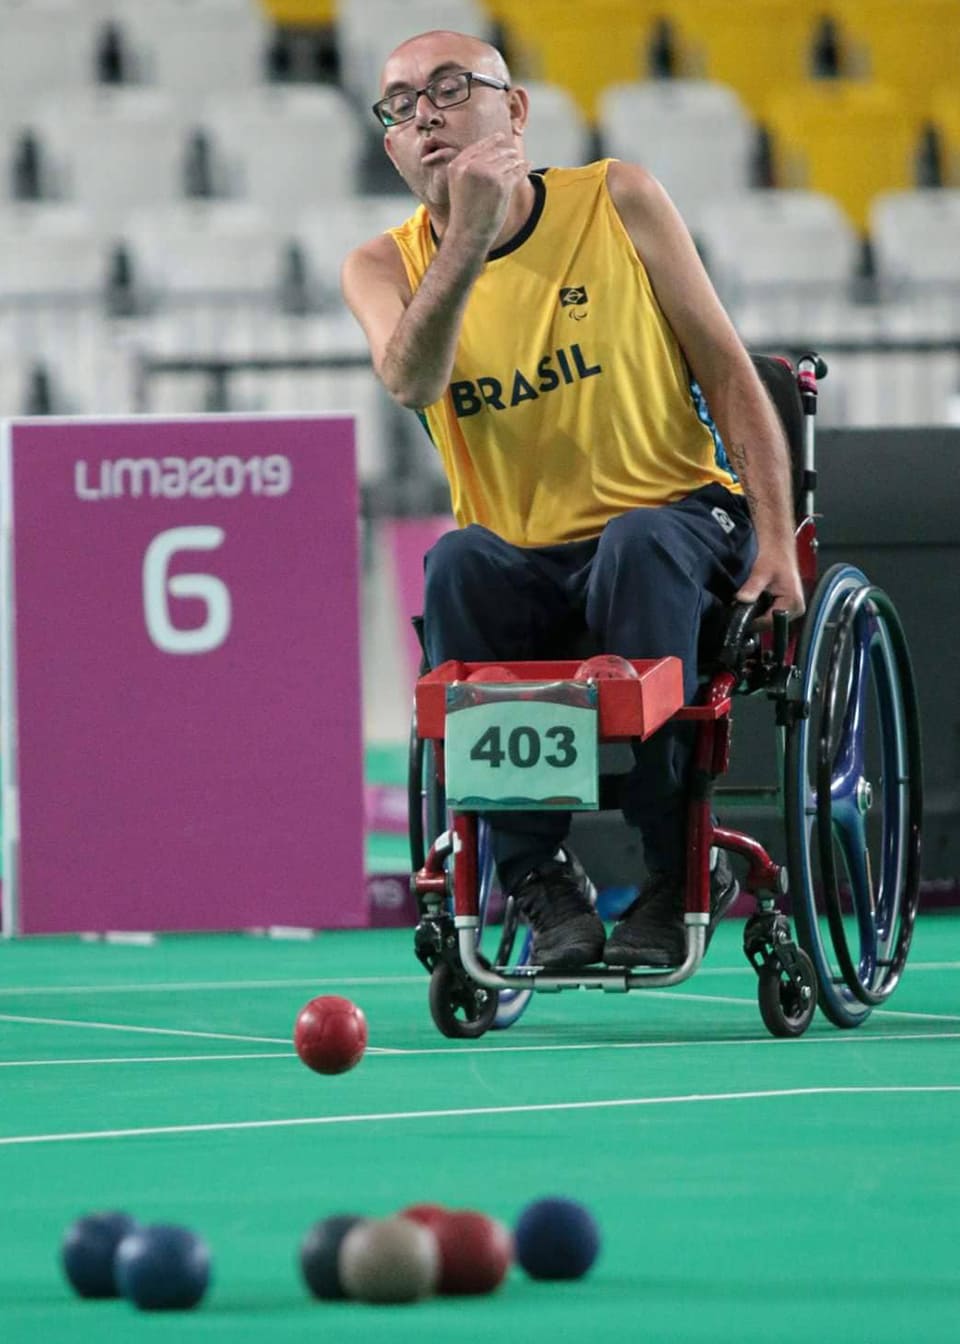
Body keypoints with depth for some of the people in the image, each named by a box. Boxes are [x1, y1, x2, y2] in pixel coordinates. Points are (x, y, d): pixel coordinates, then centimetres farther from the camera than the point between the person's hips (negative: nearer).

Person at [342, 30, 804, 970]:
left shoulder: (617, 204, 0)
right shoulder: (385, 266, 3)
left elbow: (727, 372, 0)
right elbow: (411, 381, -20)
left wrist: (775, 539, -10)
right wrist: (470, 232, -28)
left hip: (673, 517, -1)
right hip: (526, 571, 1)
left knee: (640, 542, -35)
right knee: (458, 565, -32)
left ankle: (677, 866, -27)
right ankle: (538, 873, -23)